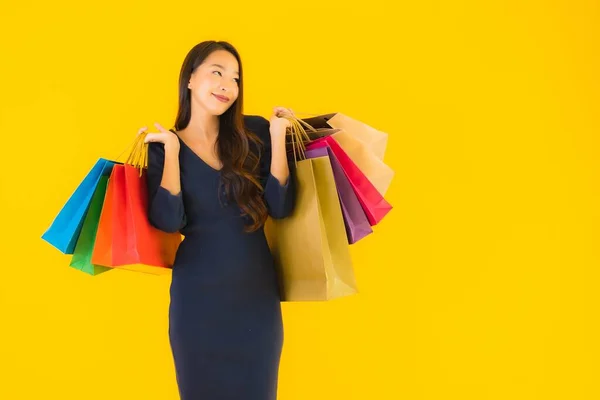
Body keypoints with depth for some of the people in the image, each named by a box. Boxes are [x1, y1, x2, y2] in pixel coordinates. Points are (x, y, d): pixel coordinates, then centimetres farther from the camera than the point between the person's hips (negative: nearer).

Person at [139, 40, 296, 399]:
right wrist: (171, 149, -14)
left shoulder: (255, 132, 0)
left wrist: (277, 137, -10)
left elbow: (280, 208, -7)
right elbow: (167, 221, -15)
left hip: (257, 293, 1)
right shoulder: (162, 146, -1)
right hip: (198, 298, -1)